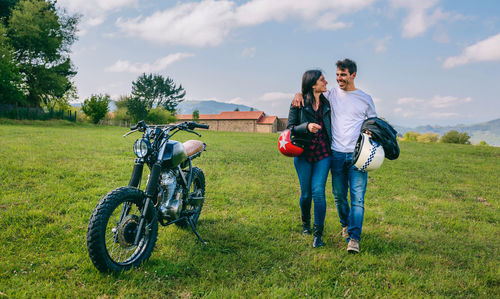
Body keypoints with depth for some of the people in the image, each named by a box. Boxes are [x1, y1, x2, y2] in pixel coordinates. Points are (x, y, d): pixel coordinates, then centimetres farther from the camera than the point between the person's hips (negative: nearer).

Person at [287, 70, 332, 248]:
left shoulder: (327, 103, 8)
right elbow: (290, 128, -4)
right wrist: (306, 126, -21)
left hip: (323, 154, 2)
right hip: (303, 154, -1)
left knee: (318, 191, -10)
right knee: (306, 193, 7)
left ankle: (318, 234, -2)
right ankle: (305, 223, 34)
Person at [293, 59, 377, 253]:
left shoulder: (365, 99, 6)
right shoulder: (332, 94, 7)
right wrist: (299, 94, -2)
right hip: (337, 154, 2)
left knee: (357, 197, -8)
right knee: (339, 195, 10)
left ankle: (354, 238, -7)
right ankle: (346, 225, 35)